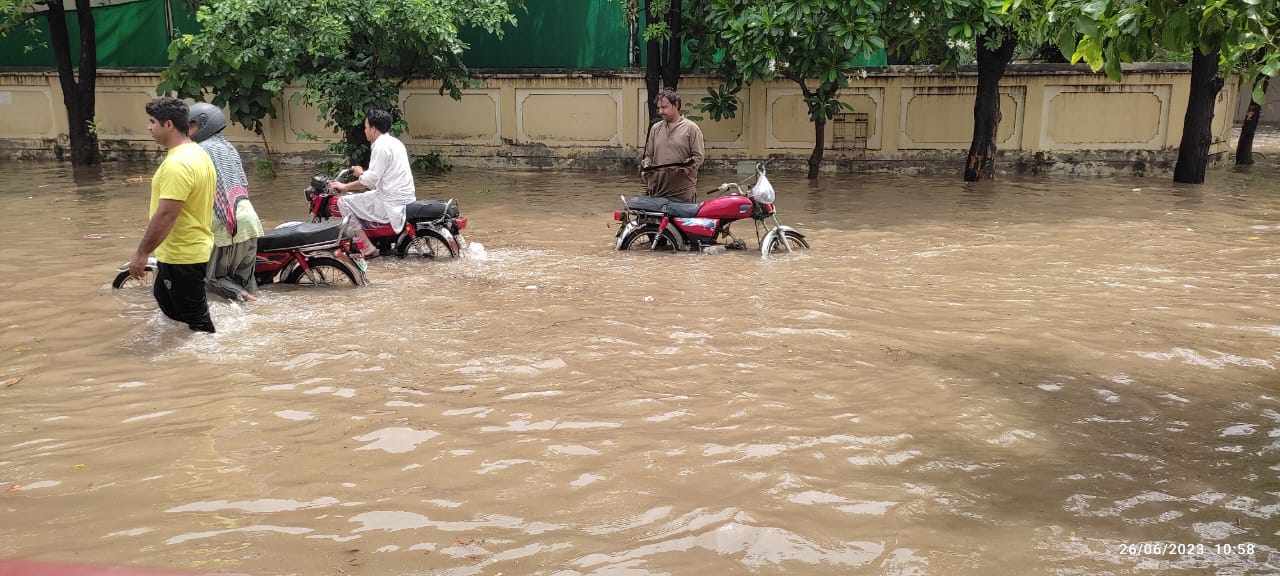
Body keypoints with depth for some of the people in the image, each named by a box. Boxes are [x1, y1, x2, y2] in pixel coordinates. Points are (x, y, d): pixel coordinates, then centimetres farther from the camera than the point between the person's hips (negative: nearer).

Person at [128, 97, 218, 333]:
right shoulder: (198, 154, 9)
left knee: (196, 319, 0)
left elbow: (166, 215, -27)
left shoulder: (177, 164, -23)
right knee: (164, 298, 26)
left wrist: (141, 253, -20)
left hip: (181, 256, -11)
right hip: (196, 249, 11)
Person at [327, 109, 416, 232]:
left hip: (392, 203, -10)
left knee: (343, 202, -5)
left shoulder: (381, 146, -13)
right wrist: (364, 173, 14)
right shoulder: (395, 142, 17)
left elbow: (371, 179, -17)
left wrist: (345, 187, -5)